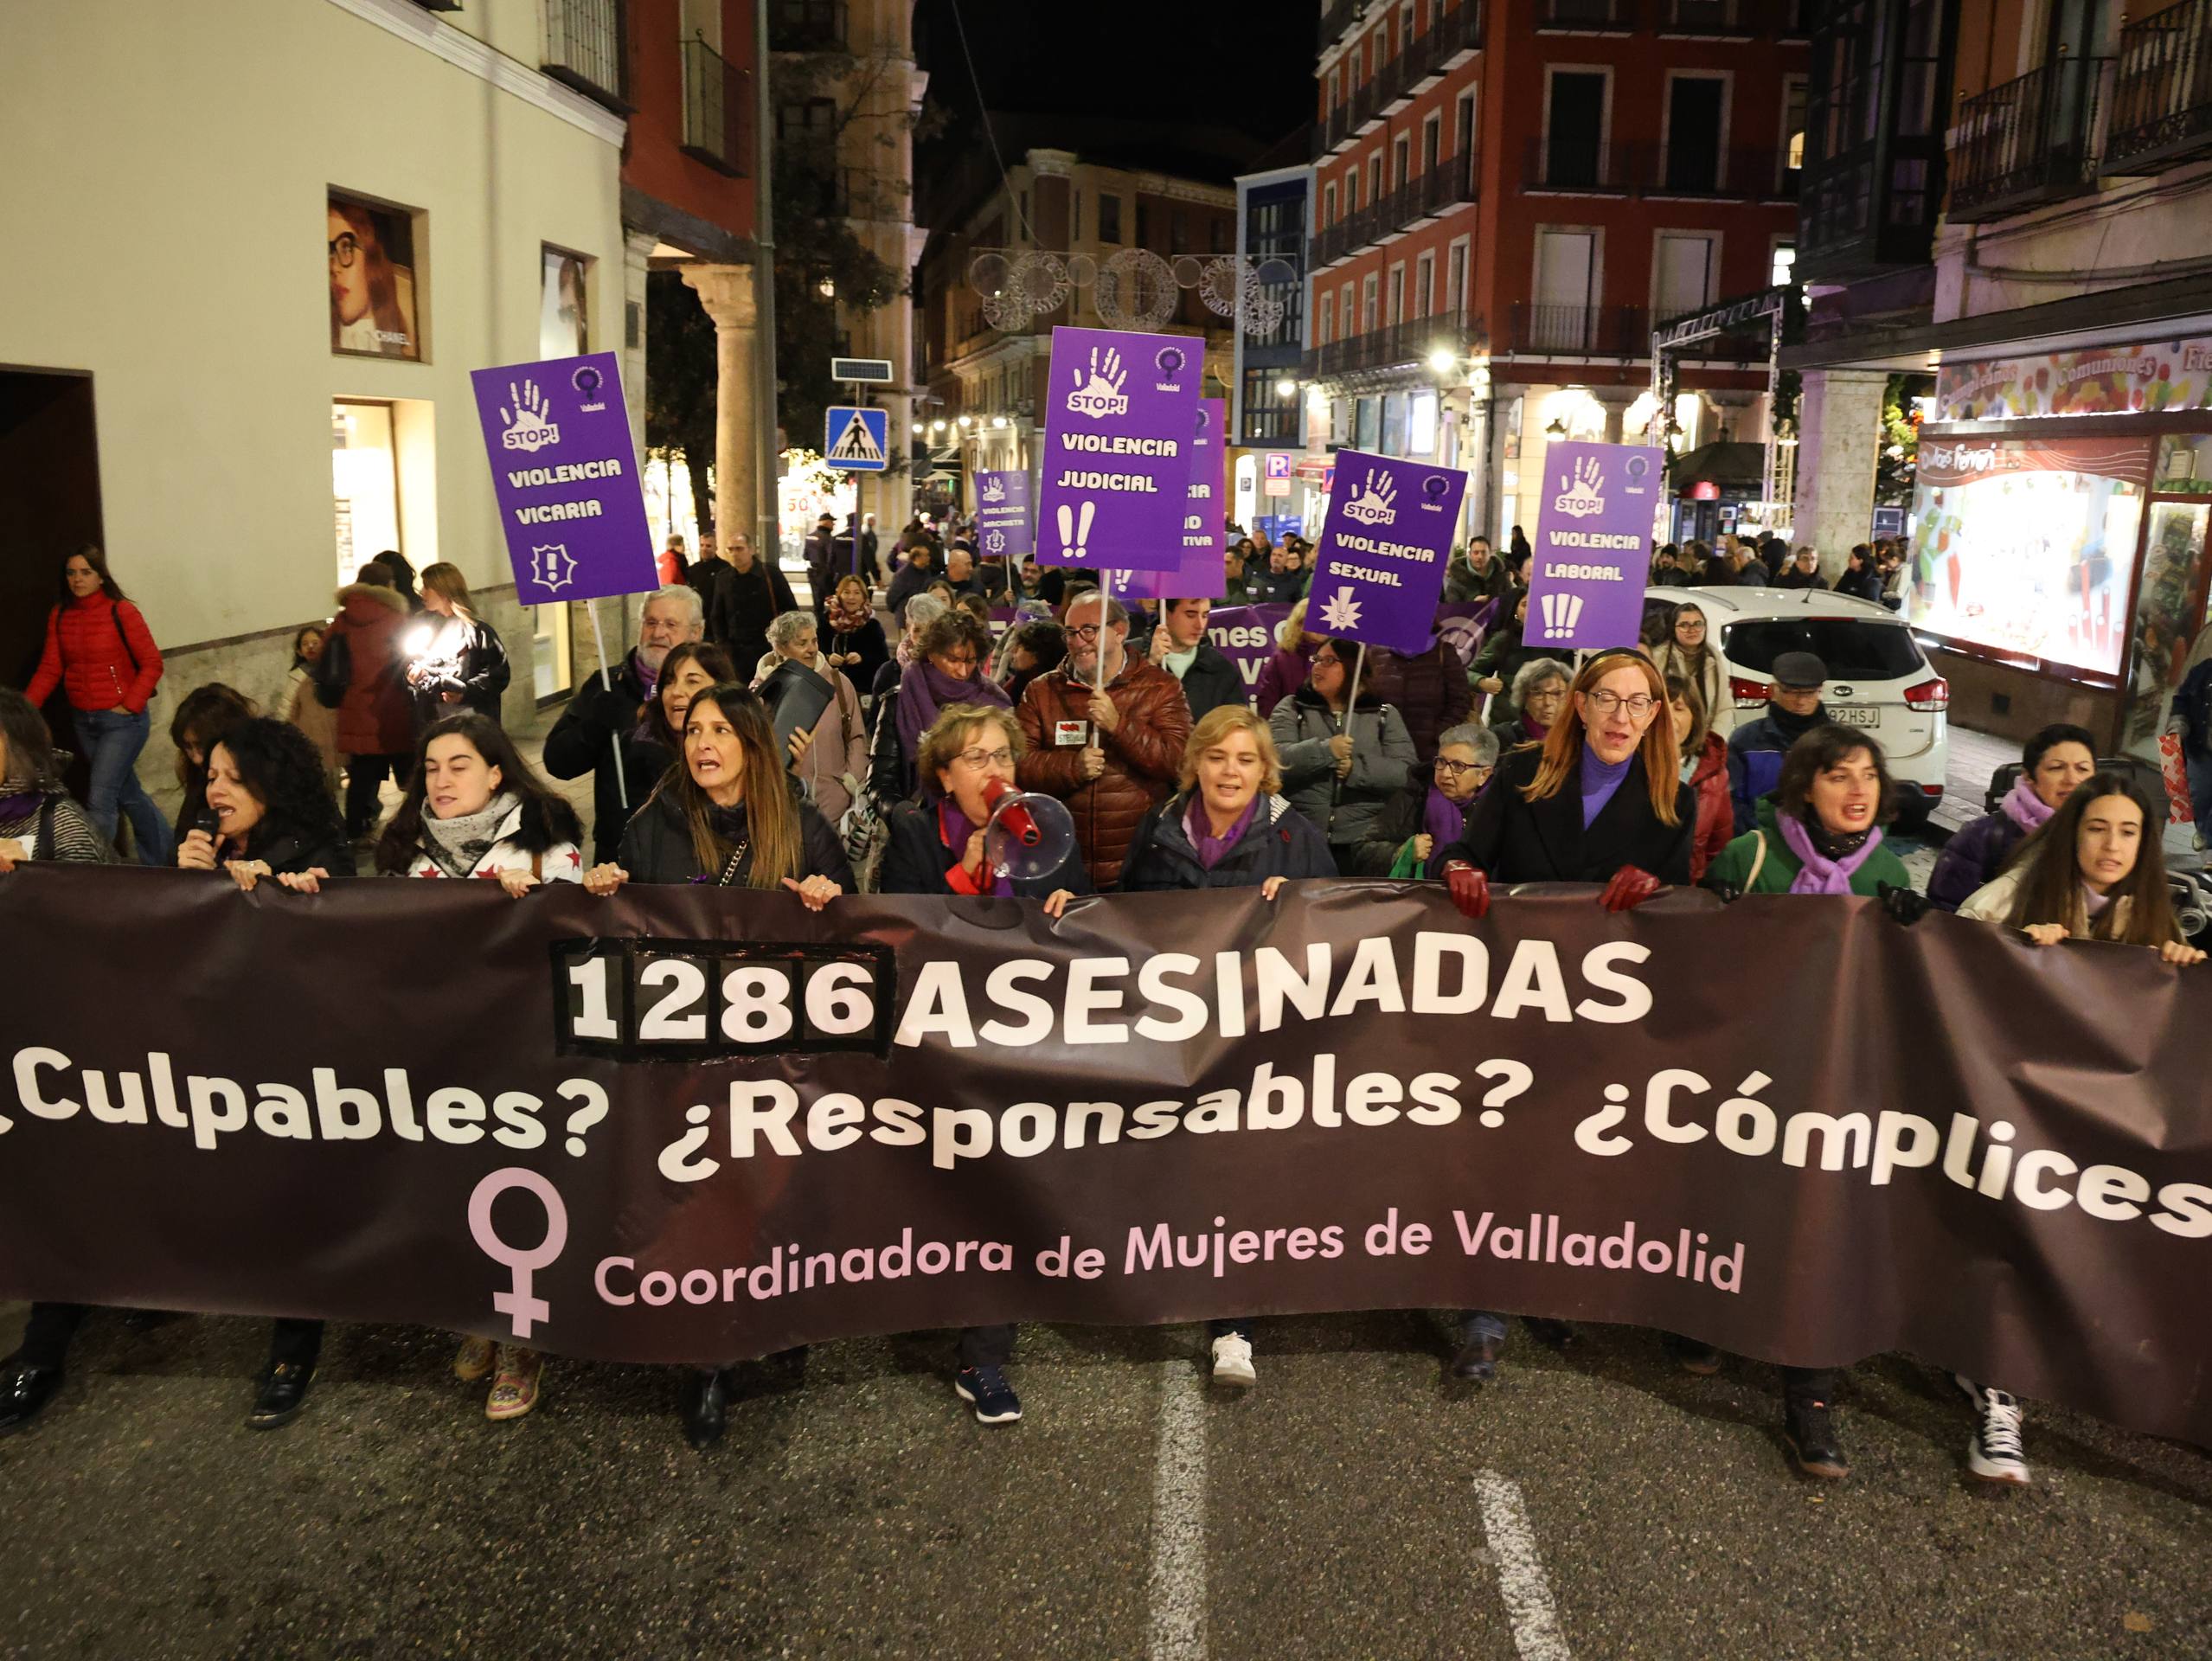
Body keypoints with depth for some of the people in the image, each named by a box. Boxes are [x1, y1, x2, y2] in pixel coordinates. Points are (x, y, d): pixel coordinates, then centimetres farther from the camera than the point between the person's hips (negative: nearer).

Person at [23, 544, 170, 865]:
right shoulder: (59, 616, 5)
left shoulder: (122, 612, -10)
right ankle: (160, 862, 31)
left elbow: (152, 663, -10)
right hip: (83, 721, 6)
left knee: (100, 799, -10)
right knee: (127, 793, 17)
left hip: (122, 721, -6)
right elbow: (50, 669, 2)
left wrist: (130, 707, -16)